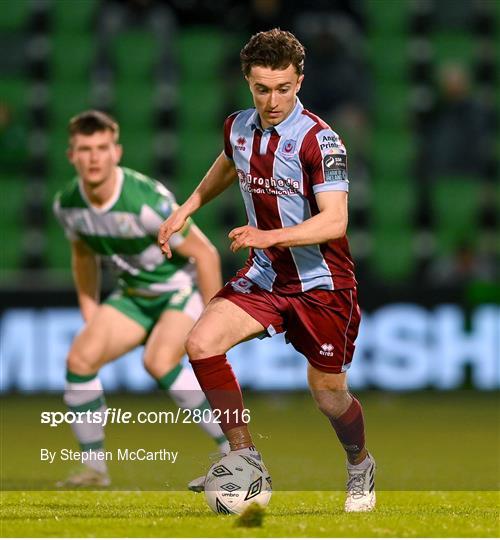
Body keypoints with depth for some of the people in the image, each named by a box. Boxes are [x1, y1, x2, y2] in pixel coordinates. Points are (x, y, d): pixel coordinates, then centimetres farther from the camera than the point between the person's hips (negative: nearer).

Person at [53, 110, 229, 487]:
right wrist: (90, 314, 11)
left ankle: (235, 452, -20)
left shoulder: (149, 201, -30)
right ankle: (94, 469, 1)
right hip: (134, 294, 6)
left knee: (159, 361, -30)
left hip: (183, 287, -6)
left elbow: (204, 254, -20)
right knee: (80, 357, -13)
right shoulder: (67, 204, -10)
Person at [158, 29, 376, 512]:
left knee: (328, 394, 5)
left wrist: (268, 236, -40)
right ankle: (244, 456, -6)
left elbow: (334, 220, -29)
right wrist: (185, 211, 22)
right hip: (264, 274, 5)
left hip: (321, 284, -5)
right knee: (201, 344, -17)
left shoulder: (318, 139, -21)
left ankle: (360, 468, 37)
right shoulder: (238, 128, -2)